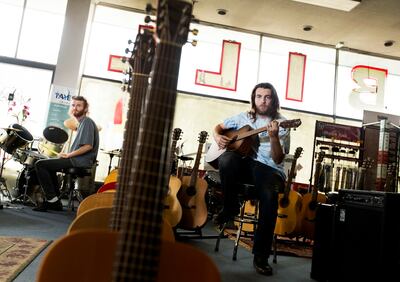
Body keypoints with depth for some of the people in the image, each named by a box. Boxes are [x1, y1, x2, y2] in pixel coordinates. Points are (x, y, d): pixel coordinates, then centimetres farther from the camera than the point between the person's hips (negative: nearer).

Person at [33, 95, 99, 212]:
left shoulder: (87, 122, -12)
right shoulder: (82, 122, 19)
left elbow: (88, 146, -22)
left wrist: (68, 155, -14)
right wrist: (68, 154, 10)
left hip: (80, 161, -11)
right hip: (78, 160, 11)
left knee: (40, 164, -9)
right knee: (48, 165, 26)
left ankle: (52, 199, -4)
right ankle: (55, 201, 22)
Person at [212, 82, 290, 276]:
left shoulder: (281, 124, 5)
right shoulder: (243, 118, 15)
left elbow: (278, 160, -5)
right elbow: (218, 127, 25)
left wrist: (274, 137, -22)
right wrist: (218, 137, 2)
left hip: (268, 169, -2)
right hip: (243, 165, 2)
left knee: (269, 198, -35)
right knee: (227, 159, -34)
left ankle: (261, 256, -18)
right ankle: (230, 207, -10)